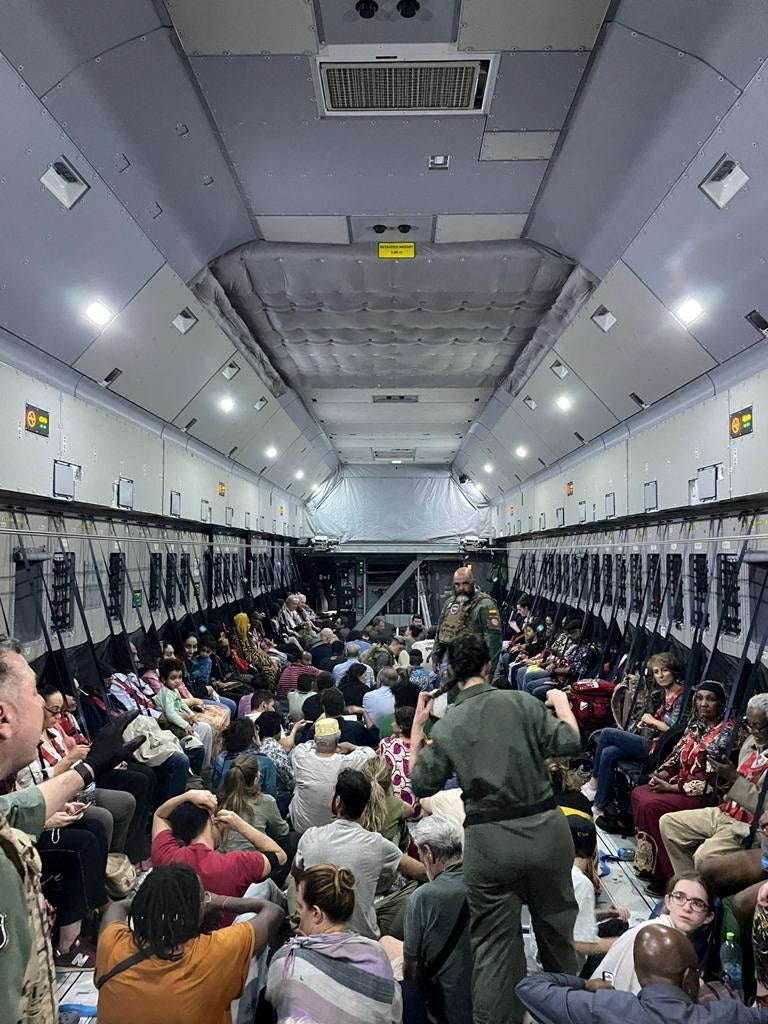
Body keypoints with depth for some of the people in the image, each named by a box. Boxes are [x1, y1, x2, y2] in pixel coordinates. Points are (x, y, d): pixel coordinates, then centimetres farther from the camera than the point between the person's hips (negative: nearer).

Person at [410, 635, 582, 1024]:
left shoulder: (445, 726, -1)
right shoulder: (520, 701, -7)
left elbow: (421, 784, 6)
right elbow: (568, 743, -7)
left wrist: (417, 726, 11)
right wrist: (562, 703, 10)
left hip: (488, 841, 0)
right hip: (544, 830, 1)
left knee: (494, 944, 12)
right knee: (556, 925, 23)